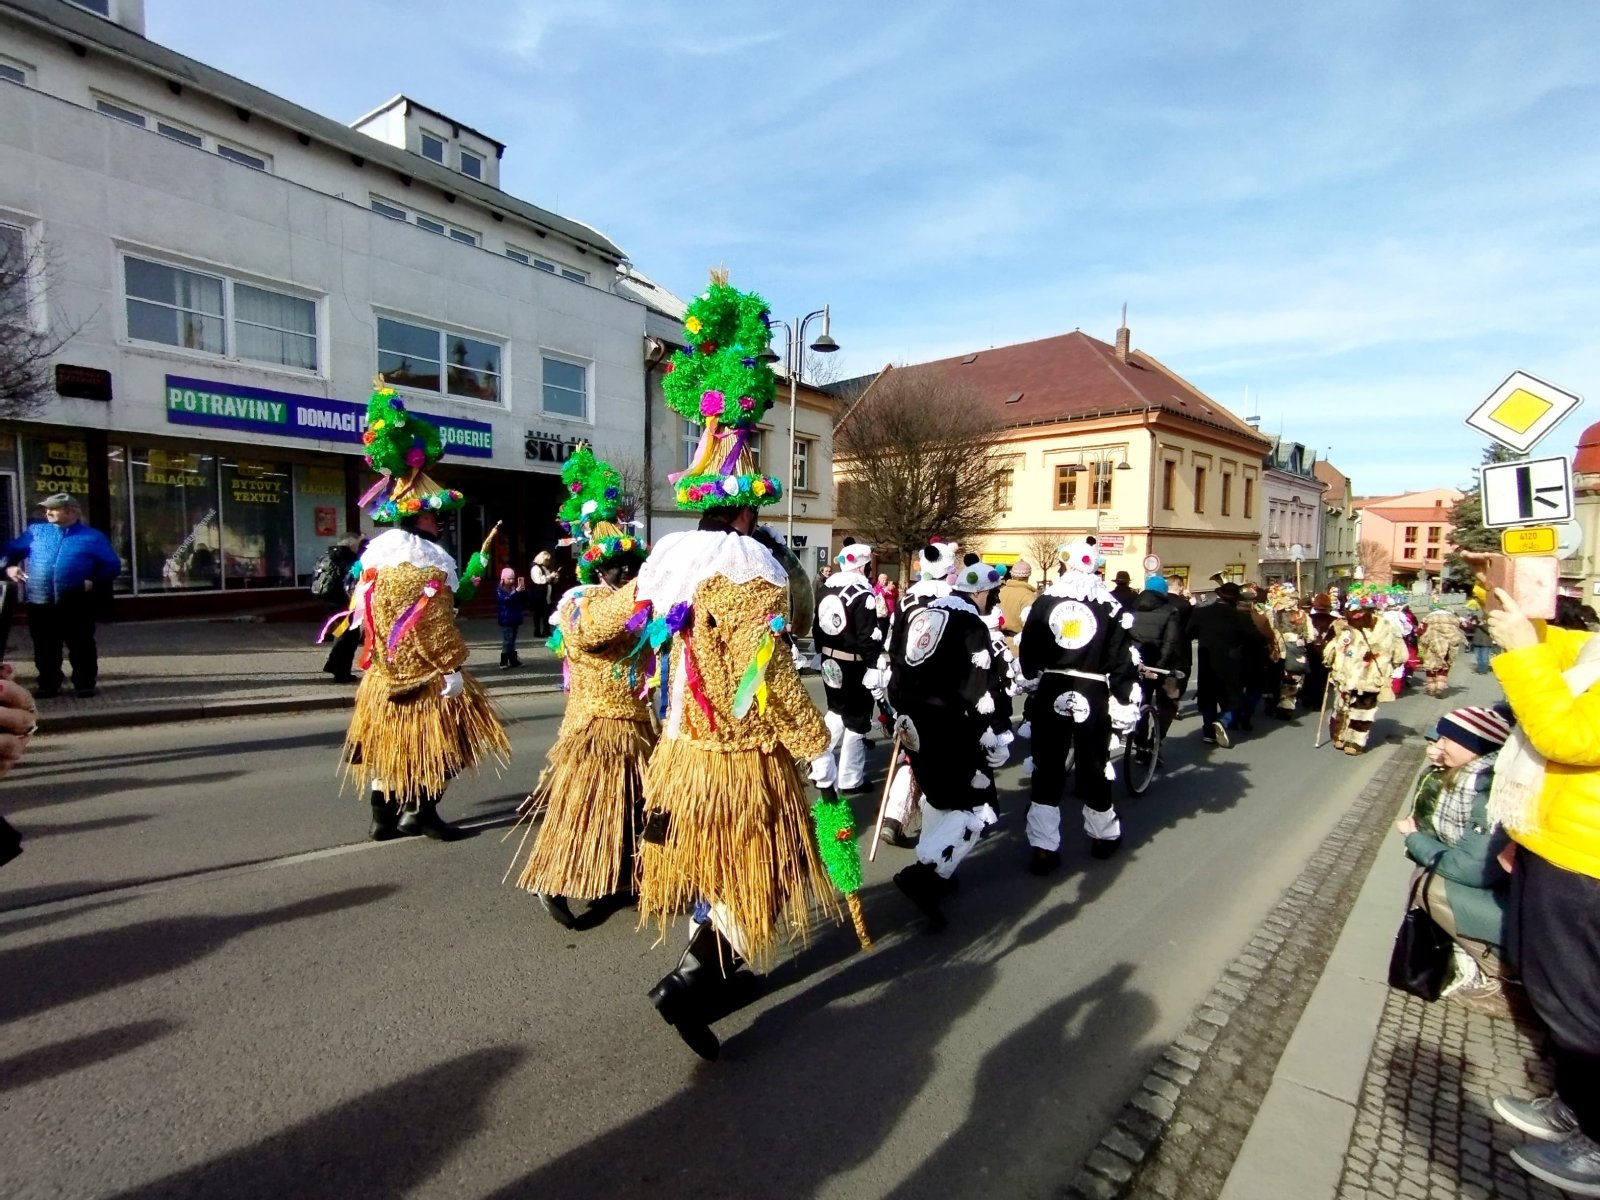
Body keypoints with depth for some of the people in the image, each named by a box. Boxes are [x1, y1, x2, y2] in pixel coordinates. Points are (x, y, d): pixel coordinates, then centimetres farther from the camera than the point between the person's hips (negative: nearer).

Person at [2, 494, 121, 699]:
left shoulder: (93, 537, 5)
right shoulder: (35, 531, 14)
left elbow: (113, 566, 2)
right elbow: (10, 550, 19)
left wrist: (93, 582, -12)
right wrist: (9, 567, 0)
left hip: (76, 603, -3)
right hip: (40, 602, 3)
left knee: (81, 646, 3)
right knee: (44, 647, 11)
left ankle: (85, 682, 12)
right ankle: (47, 684, 22)